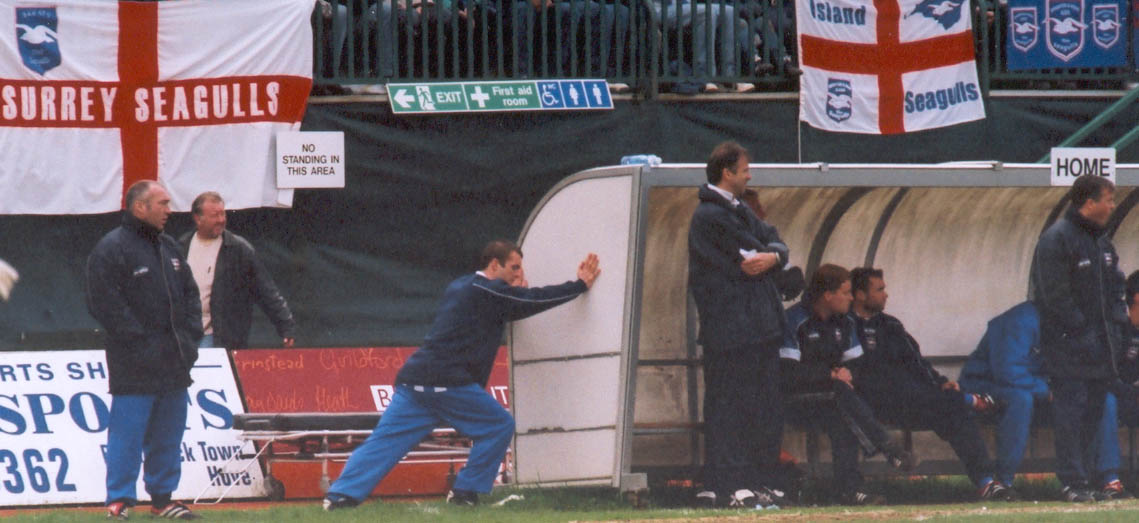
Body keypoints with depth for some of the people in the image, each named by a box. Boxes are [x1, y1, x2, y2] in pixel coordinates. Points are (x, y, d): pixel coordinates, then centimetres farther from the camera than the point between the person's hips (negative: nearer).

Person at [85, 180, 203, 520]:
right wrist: (143, 343, -17)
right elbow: (105, 305, -15)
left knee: (168, 437, 11)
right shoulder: (111, 250, -9)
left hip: (174, 365, 8)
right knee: (127, 434, -6)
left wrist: (190, 336, 7)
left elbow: (190, 295, 23)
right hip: (134, 368, -8)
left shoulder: (169, 248, 17)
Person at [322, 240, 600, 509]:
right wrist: (580, 285, 6)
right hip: (447, 383, -8)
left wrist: (516, 291, 15)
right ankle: (465, 492, 6)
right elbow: (535, 300, -4)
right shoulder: (487, 291, -3)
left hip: (413, 379, 8)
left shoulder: (460, 287, 24)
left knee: (386, 440, 2)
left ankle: (340, 497, -9)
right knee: (499, 426, 6)